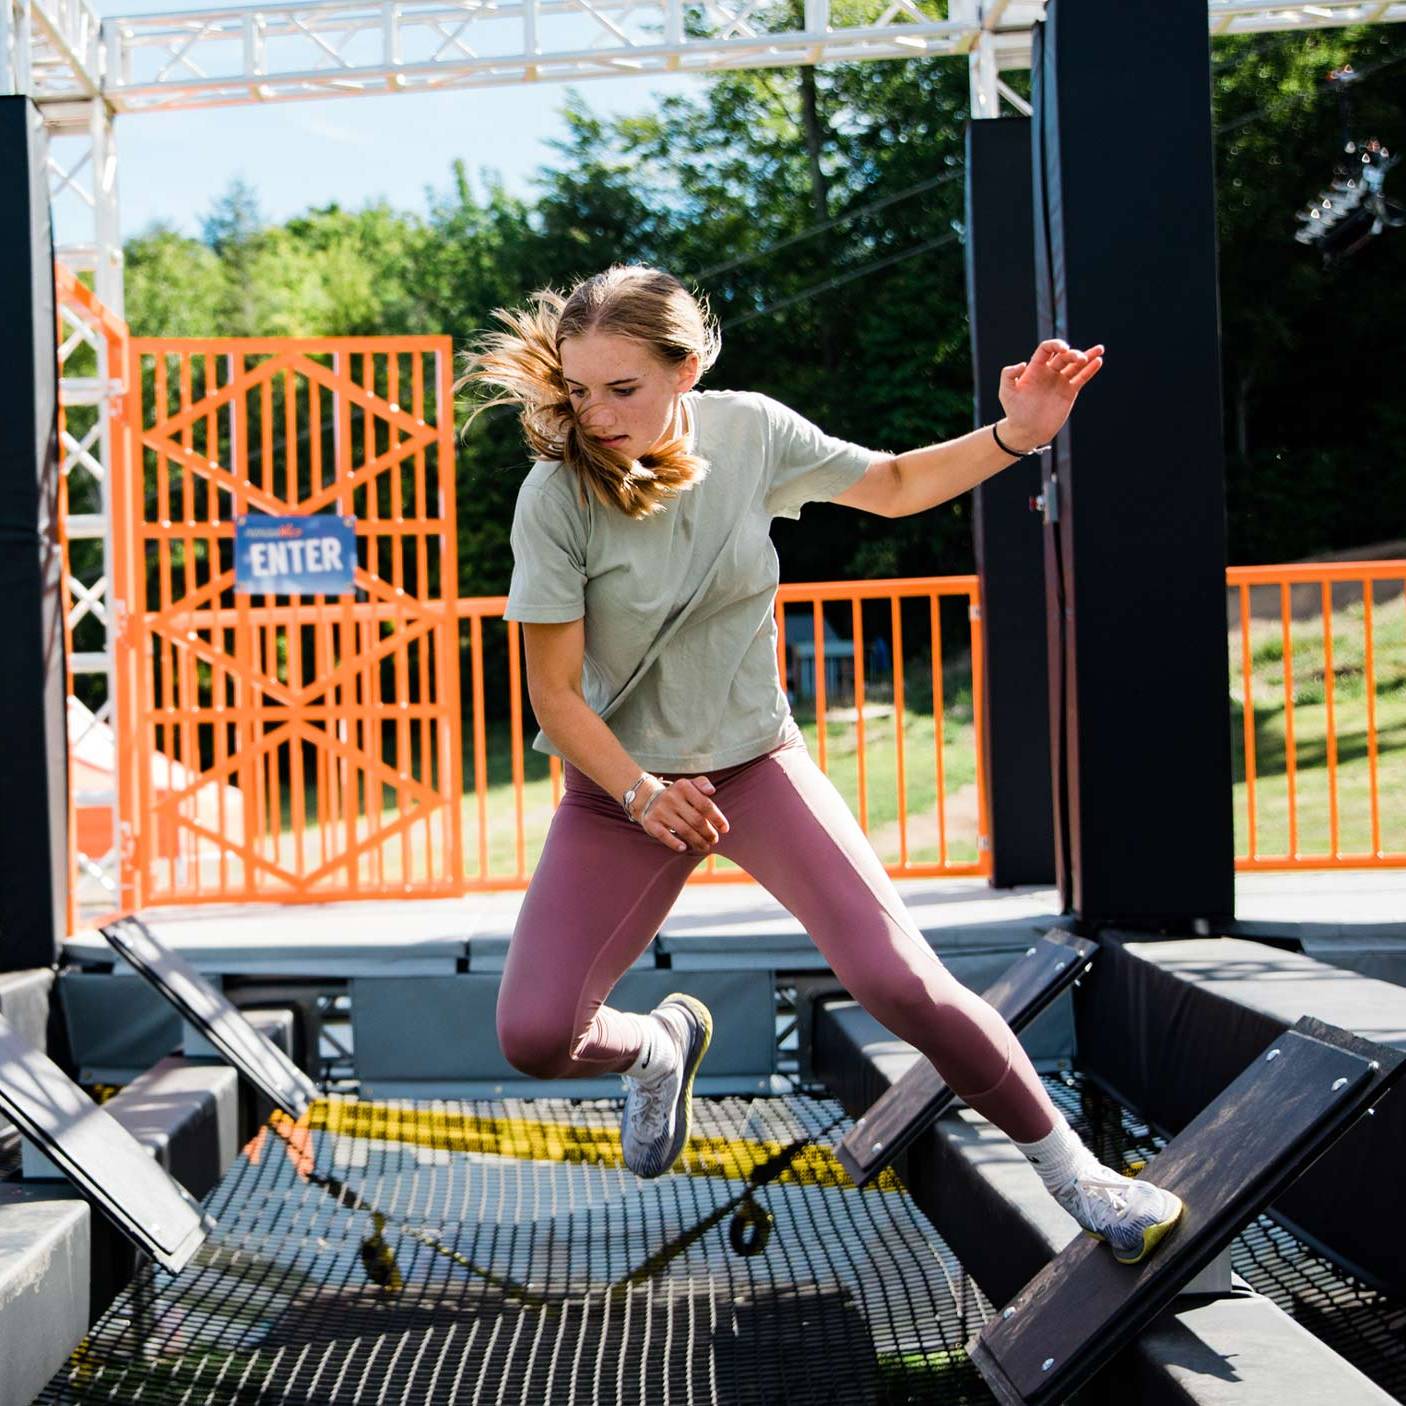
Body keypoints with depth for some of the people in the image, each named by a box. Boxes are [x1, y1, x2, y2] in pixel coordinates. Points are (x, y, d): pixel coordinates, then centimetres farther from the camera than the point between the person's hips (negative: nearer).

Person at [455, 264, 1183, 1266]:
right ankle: (661, 1042, 24)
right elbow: (556, 693, -15)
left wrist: (1015, 435, -9)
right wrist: (641, 796, -29)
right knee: (535, 1036, -13)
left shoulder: (750, 433, -12)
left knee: (897, 978, -17)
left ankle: (1064, 1160, 6)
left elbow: (893, 486, 7)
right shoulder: (557, 496, -21)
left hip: (757, 760, 1)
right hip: (619, 784, -1)